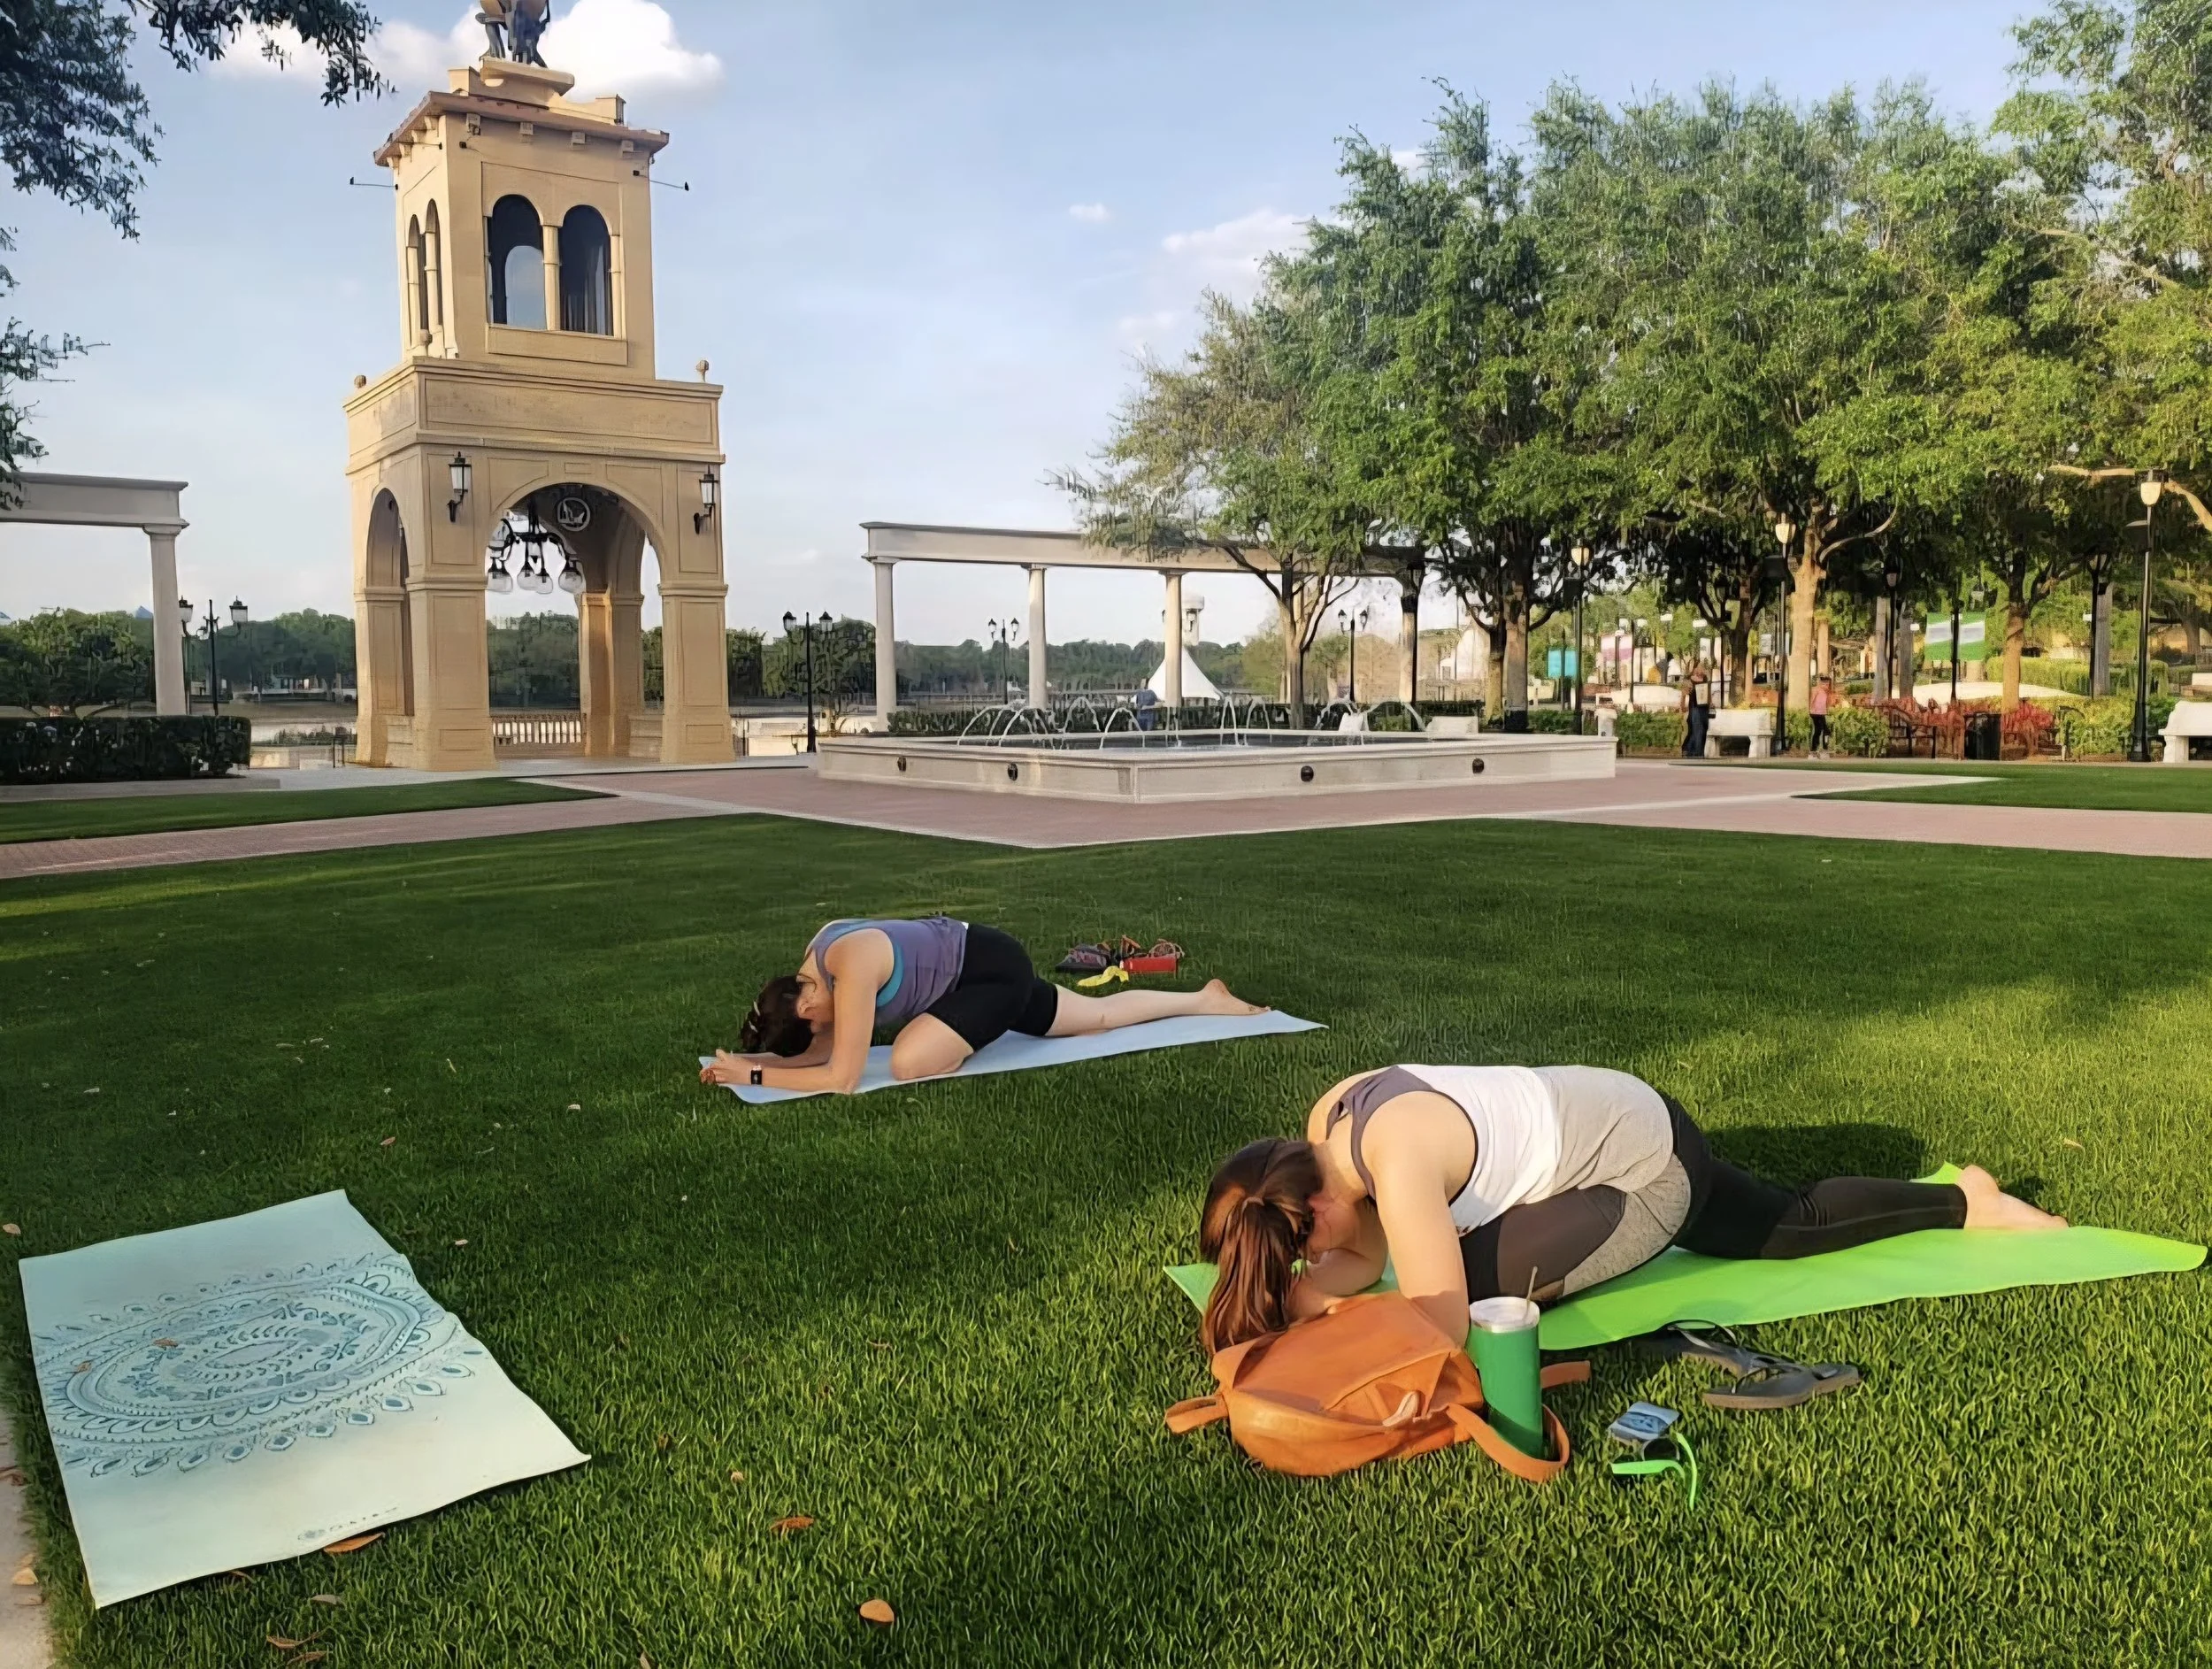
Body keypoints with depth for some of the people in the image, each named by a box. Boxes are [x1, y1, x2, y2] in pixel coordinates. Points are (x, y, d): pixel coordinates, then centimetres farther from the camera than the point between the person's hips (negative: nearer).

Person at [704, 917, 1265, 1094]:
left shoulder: (851, 966, -31)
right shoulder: (818, 954, -5)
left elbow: (840, 1077, -32)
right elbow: (821, 1048, 2)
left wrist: (756, 1075, -28)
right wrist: (755, 1059, -11)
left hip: (994, 968, -9)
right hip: (972, 967, 9)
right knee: (1100, 1015, 22)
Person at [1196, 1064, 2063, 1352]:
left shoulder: (1396, 1163, -36)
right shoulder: (1327, 1122, -10)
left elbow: (1441, 1327, -34)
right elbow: (1363, 1257, -1)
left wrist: (1302, 1307, -25)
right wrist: (1283, 1290, -19)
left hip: (1650, 1166, -8)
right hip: (1619, 1119, 8)